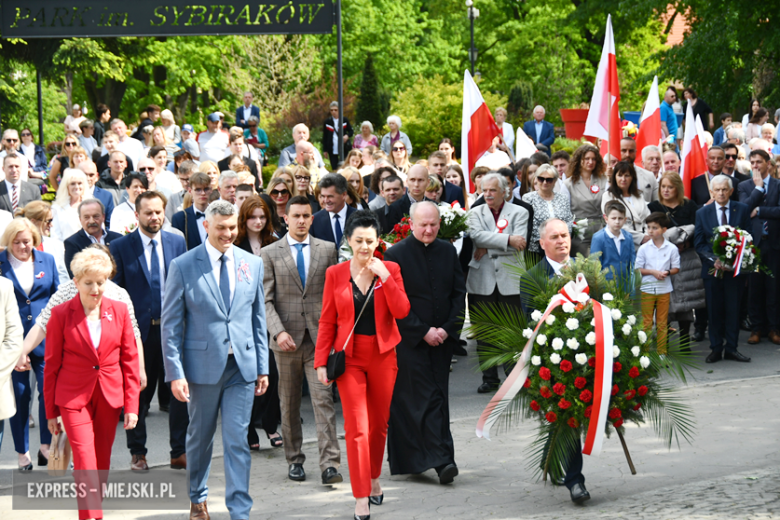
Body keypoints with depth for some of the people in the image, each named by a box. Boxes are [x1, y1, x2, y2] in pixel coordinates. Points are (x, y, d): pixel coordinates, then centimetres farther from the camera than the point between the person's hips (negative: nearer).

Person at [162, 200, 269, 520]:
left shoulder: (252, 264, 6)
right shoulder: (183, 266, -5)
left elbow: (258, 320, 11)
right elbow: (171, 324, -4)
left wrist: (262, 367, 8)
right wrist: (175, 373, -11)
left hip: (242, 366, 1)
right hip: (203, 364, -1)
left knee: (238, 440, -2)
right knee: (200, 436, 14)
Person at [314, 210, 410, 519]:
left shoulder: (390, 270, 1)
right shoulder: (335, 274, 0)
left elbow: (402, 311, -9)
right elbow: (327, 322, 2)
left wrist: (384, 277, -17)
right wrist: (321, 361, -3)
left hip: (383, 355, 1)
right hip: (349, 357, -1)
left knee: (379, 424, 12)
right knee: (356, 429, -7)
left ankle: (373, 478, 35)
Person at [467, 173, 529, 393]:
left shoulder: (519, 212, 5)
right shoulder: (476, 212, 10)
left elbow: (519, 244, -10)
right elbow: (476, 235, -11)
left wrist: (488, 249, -9)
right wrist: (507, 239, -15)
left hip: (509, 281, -2)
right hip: (482, 281, 2)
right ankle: (489, 378, 13)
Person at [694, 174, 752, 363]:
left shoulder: (742, 210, 3)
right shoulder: (702, 213, 4)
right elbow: (699, 243, 1)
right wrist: (714, 260, -14)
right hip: (712, 268, 0)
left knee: (733, 309, 4)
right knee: (714, 310, 4)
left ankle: (731, 348, 12)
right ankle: (716, 349, 12)